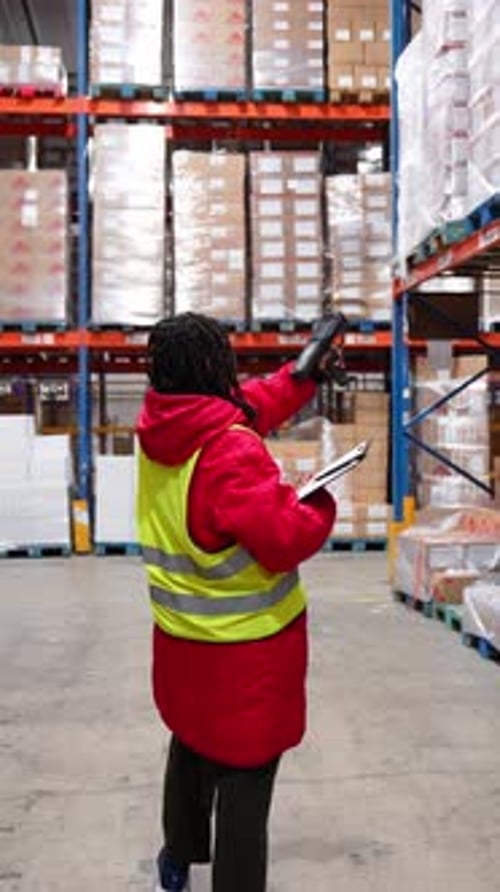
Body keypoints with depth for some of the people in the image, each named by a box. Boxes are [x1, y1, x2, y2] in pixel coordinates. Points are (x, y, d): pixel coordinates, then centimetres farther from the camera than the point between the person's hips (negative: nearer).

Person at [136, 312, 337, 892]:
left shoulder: (156, 430, -3)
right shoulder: (233, 451, -27)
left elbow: (242, 411, 9)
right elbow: (285, 542, -25)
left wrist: (304, 376, 7)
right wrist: (321, 505, -7)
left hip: (182, 638, 9)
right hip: (246, 649, -8)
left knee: (191, 746, 28)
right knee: (245, 775, 4)